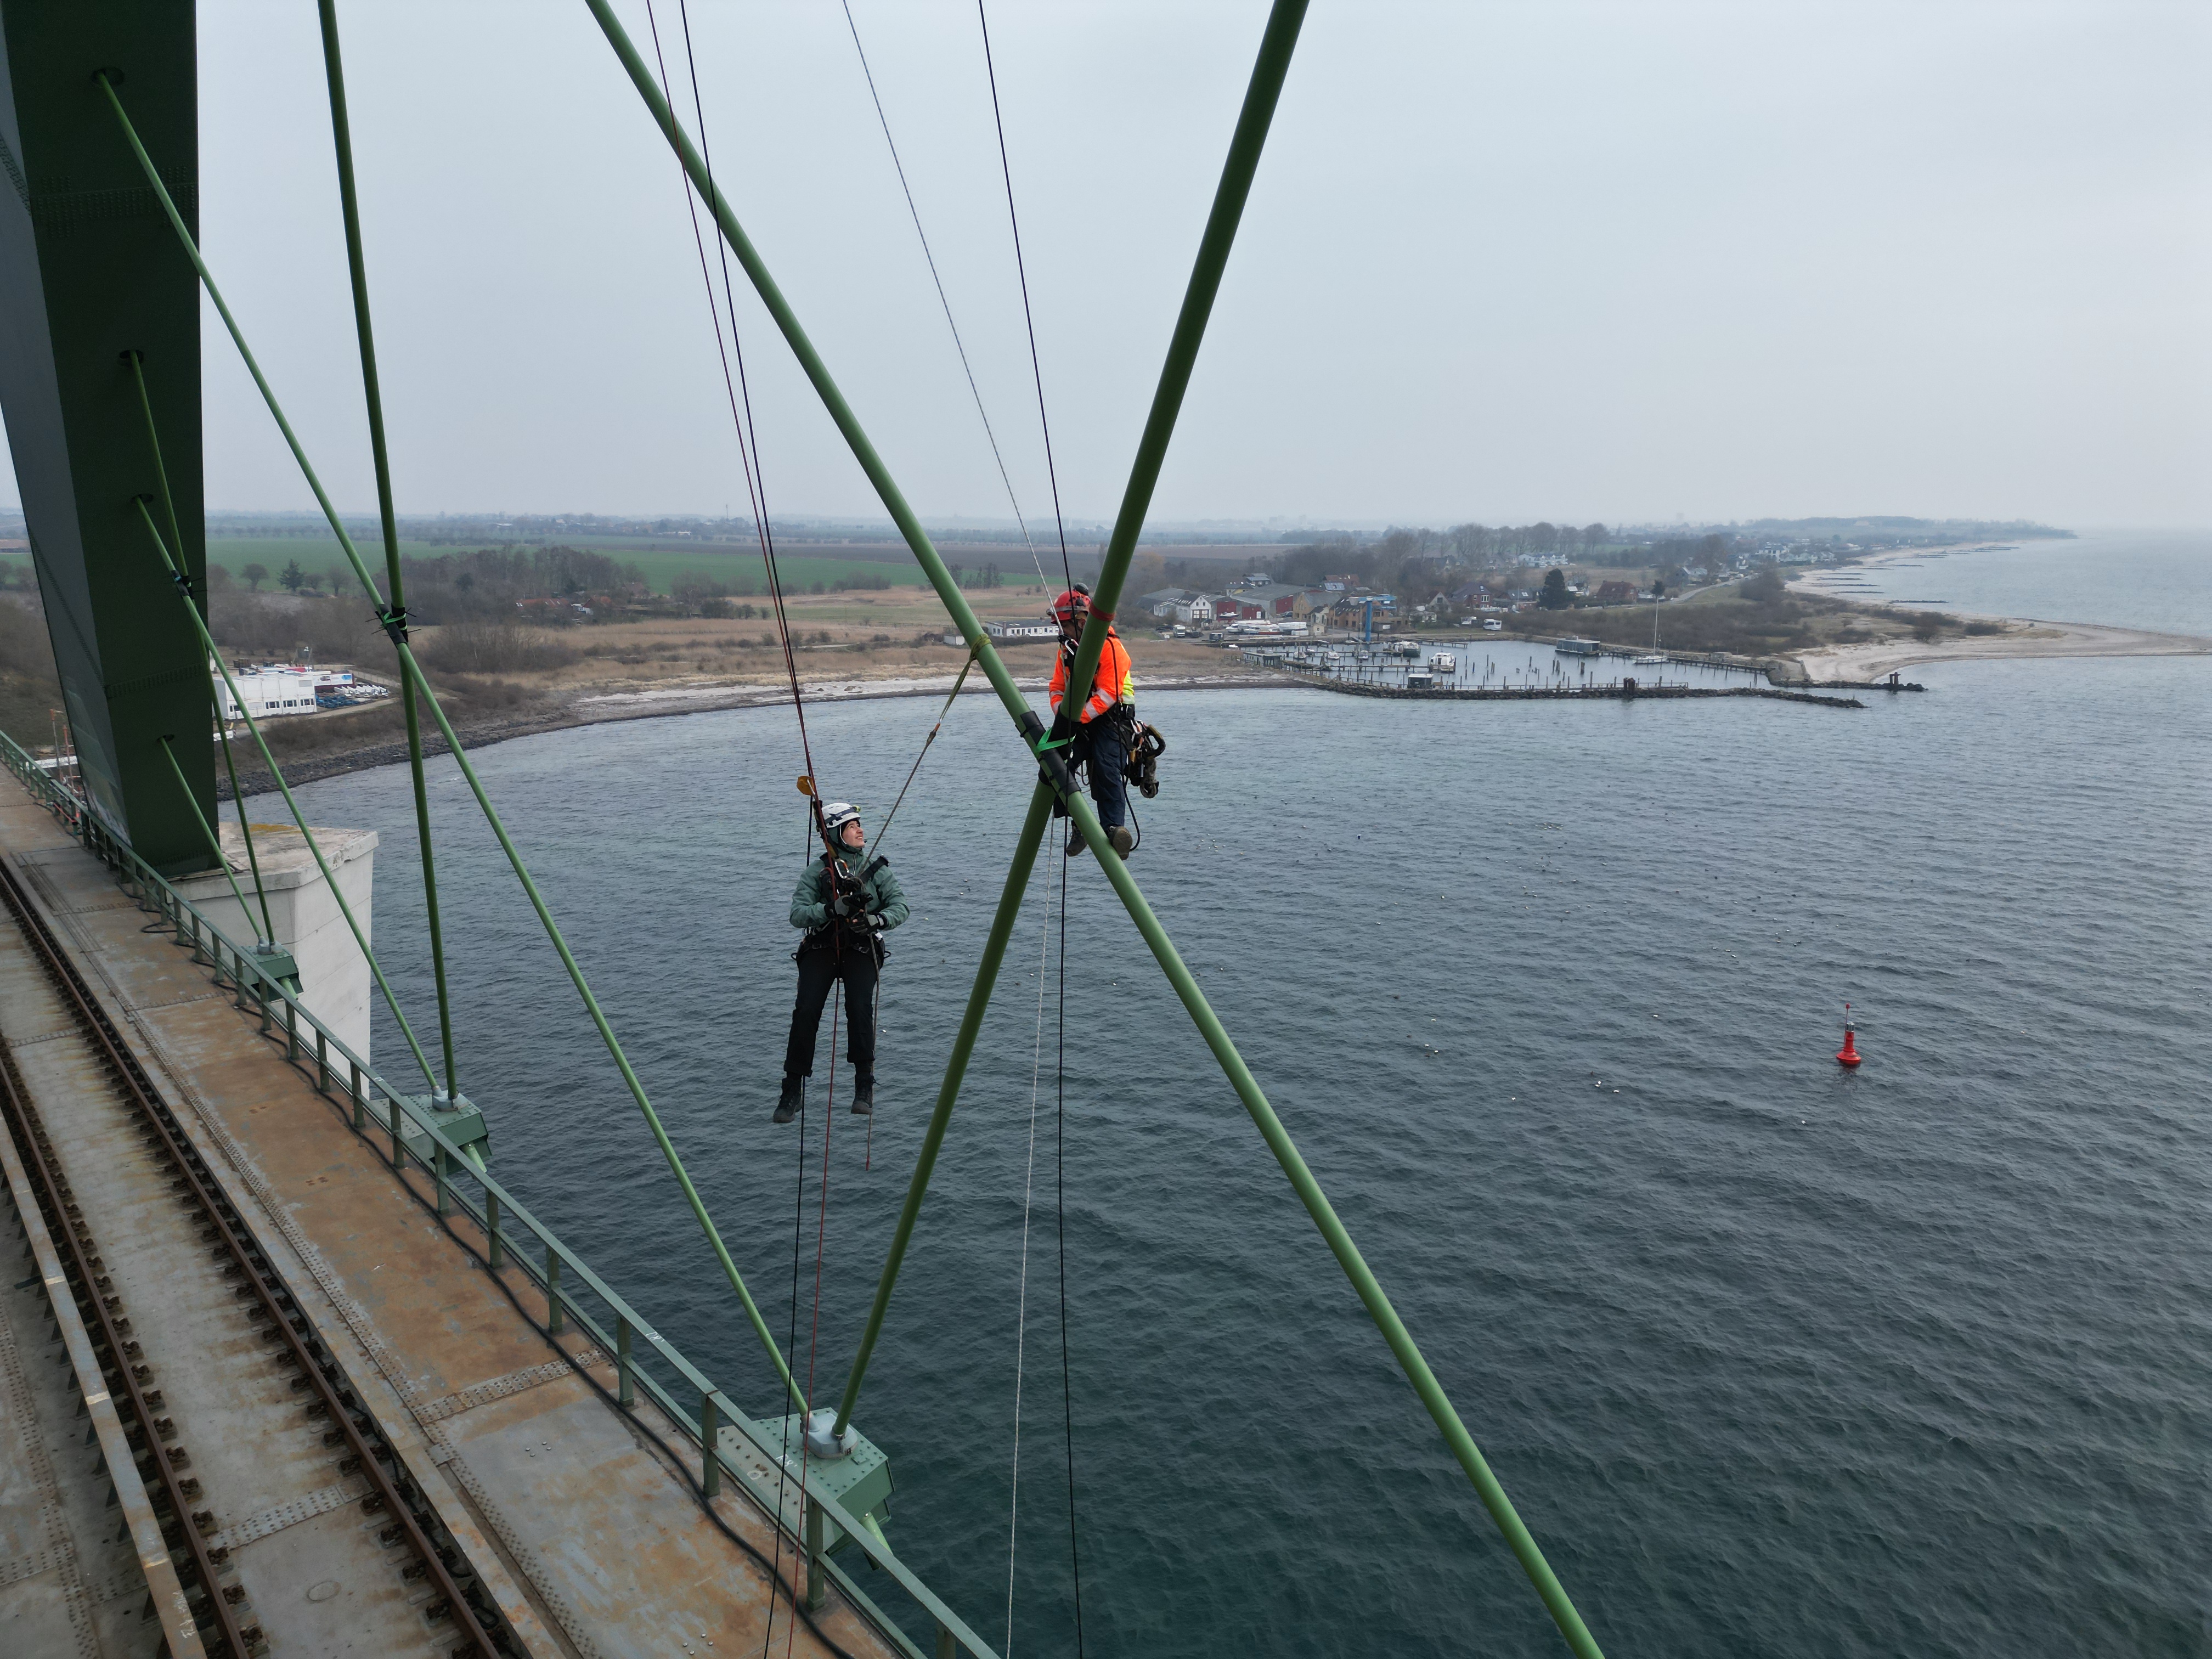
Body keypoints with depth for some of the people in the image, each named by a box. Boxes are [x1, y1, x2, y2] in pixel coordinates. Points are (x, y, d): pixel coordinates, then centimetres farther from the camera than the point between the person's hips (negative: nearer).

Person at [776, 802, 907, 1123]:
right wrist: (831, 909, -23)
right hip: (821, 948, 0)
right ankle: (794, 1090, -4)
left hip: (862, 949, 0)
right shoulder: (816, 870, 3)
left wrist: (876, 919, -22)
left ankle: (864, 1086, -13)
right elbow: (797, 914, -6)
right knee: (806, 1012, -16)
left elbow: (900, 905, -2)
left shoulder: (877, 869, 8)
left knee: (860, 1009, -24)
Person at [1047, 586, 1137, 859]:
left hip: (1112, 717, -7)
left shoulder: (1110, 647, -15)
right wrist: (1062, 717, -10)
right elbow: (1058, 689, 10)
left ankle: (1114, 829, -30)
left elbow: (1106, 695, -22)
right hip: (1079, 720, 7)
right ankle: (1077, 825, -6)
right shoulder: (1067, 649, 11)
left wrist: (1075, 718, -29)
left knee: (1107, 770, -24)